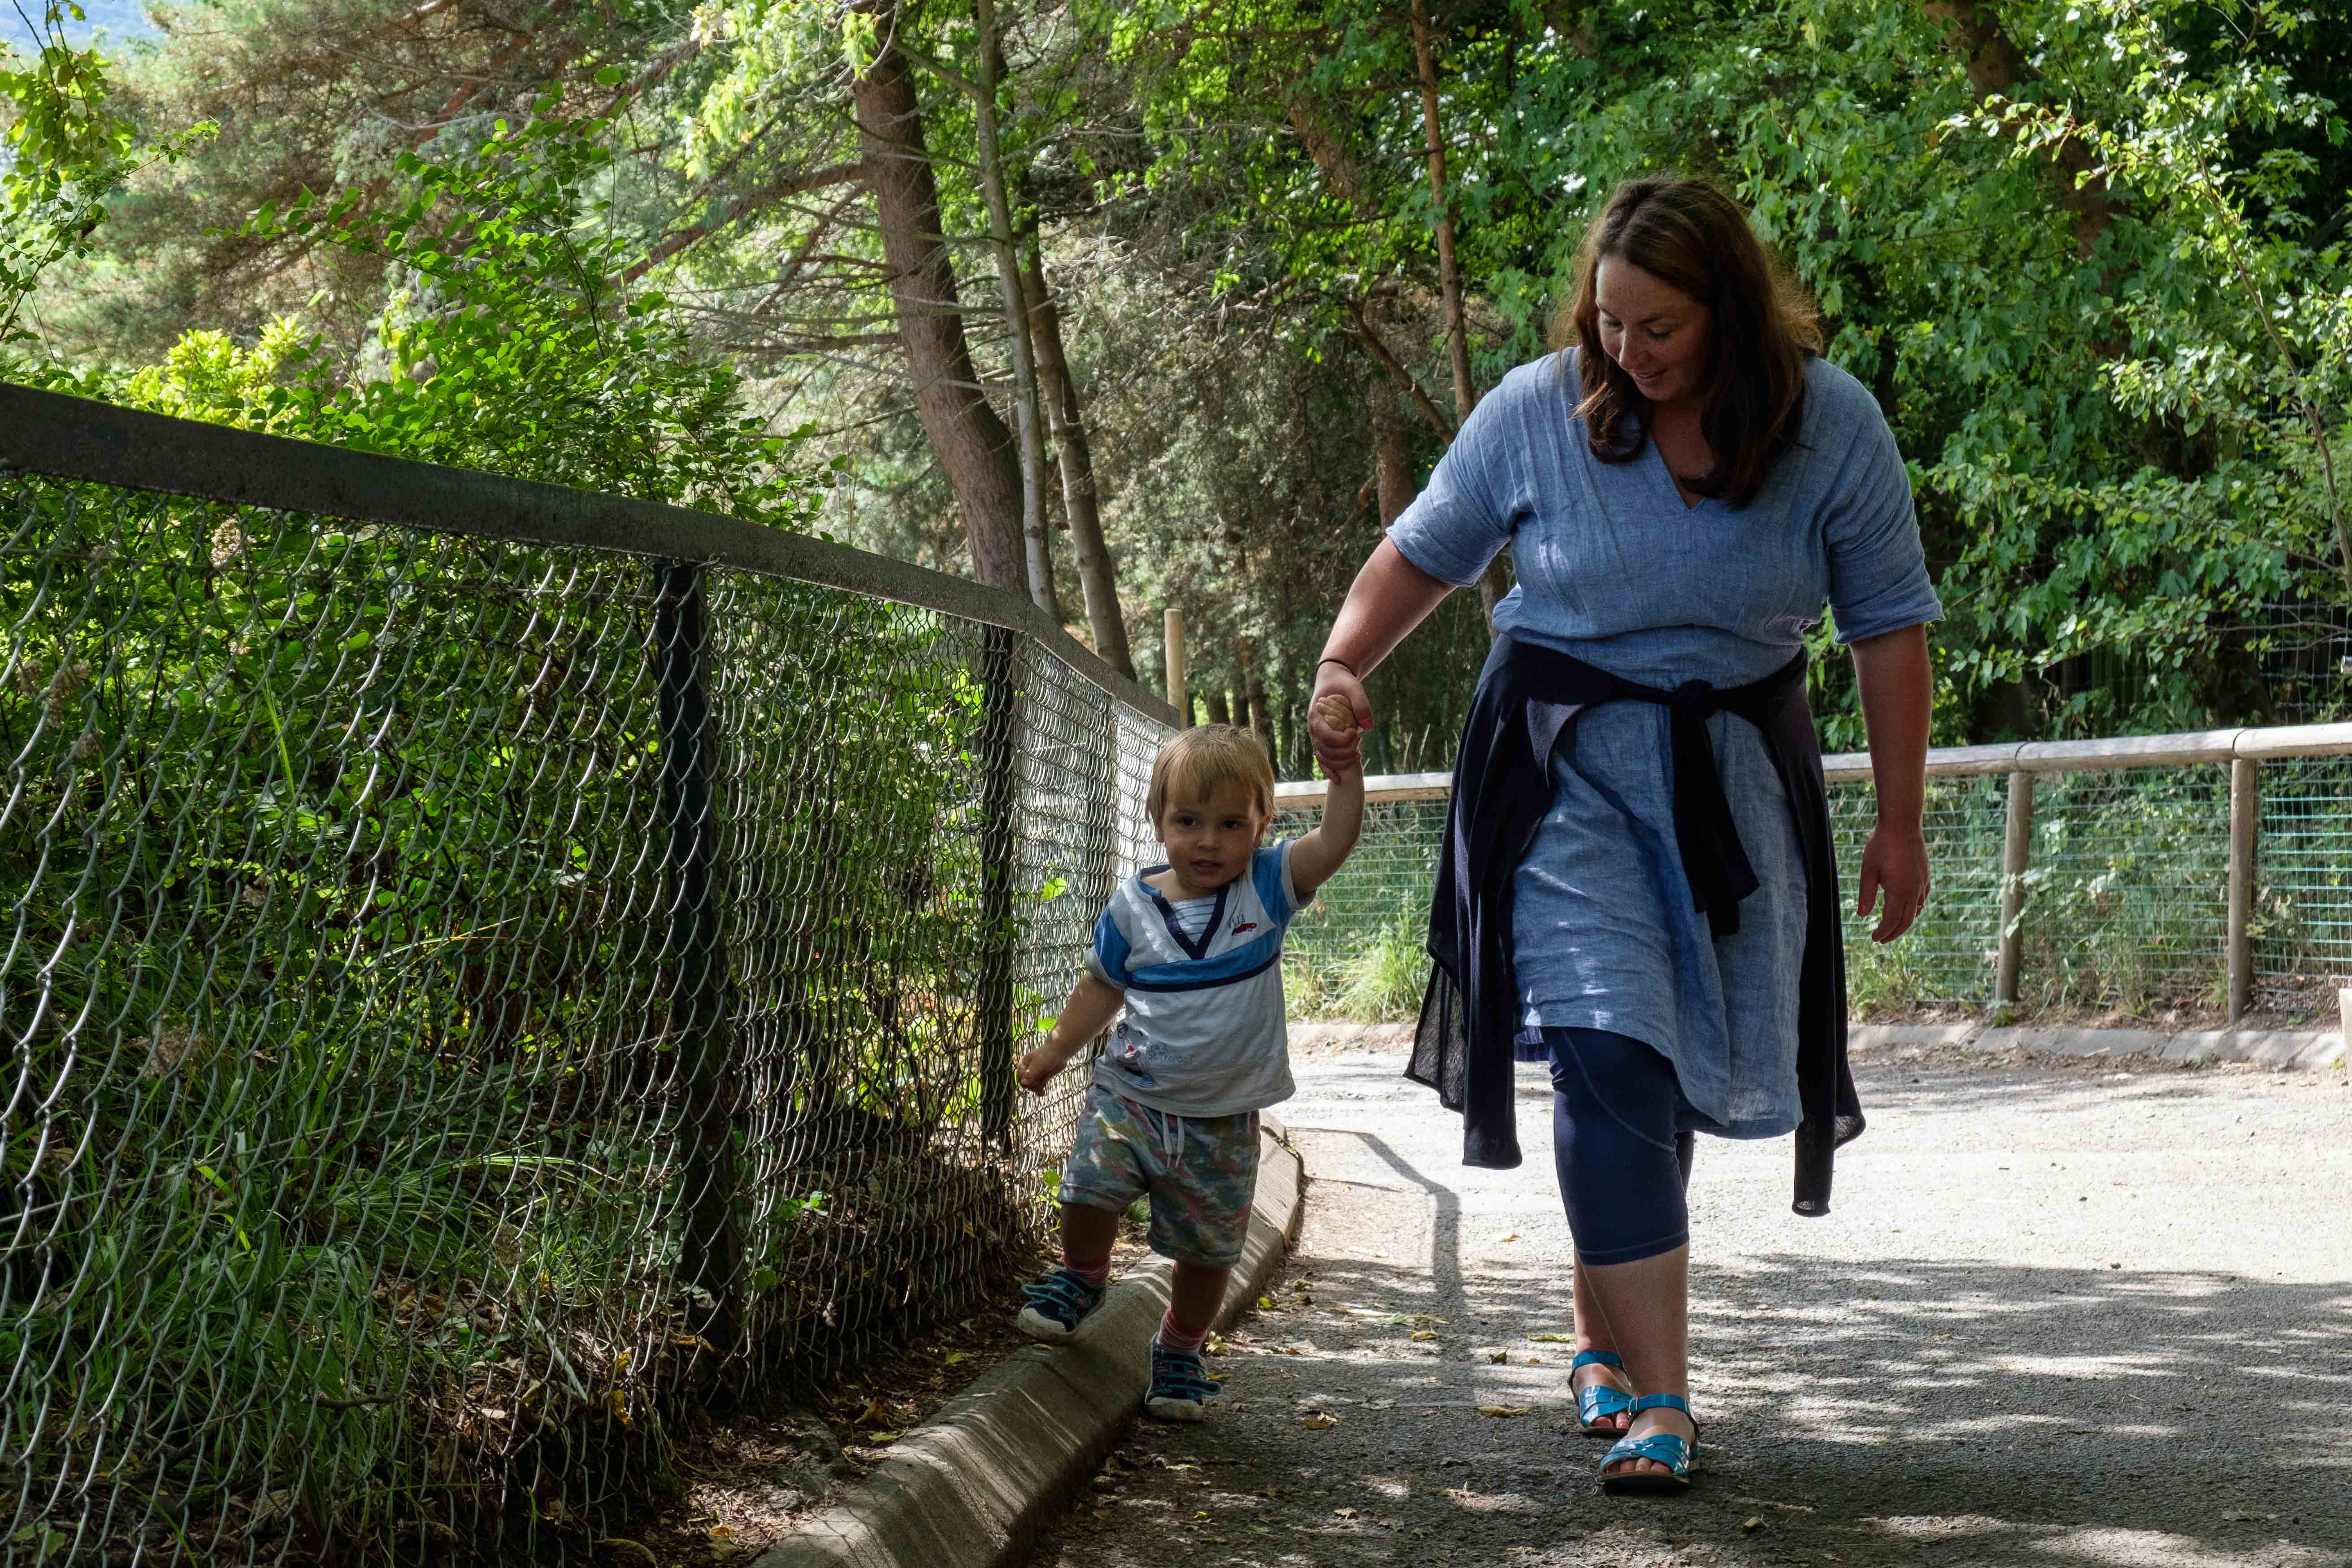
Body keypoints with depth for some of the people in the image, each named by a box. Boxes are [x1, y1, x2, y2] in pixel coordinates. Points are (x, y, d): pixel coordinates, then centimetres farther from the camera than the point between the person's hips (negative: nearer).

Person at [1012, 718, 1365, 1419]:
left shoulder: (1266, 888, -6)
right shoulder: (1134, 905, -3)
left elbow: (1335, 841, -19)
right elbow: (1103, 987, 11)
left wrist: (1344, 773, -32)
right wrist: (1053, 1052, 12)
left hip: (1221, 1118, 0)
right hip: (1131, 1093, 0)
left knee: (1208, 1249, 7)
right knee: (1091, 1188, -17)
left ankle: (1180, 1349, 31)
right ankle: (1081, 1276, 16)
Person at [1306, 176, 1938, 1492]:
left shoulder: (1832, 427, -7)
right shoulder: (1538, 412, -8)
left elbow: (1889, 626, -1)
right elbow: (1426, 554, 5)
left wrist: (1900, 824, 0)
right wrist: (1346, 666, -13)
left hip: (1735, 776, 2)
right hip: (1566, 765, -2)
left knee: (1680, 1074, 8)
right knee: (1611, 1062, -15)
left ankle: (1609, 1336, 30)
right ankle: (1654, 1403, -15)